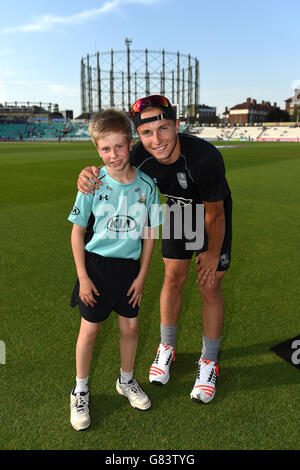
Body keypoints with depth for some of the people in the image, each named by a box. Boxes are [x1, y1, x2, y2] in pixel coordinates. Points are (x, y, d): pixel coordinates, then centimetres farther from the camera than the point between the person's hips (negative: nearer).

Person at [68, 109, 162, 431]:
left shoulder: (146, 184, -7)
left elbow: (149, 233, 1)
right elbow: (77, 232, -5)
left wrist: (141, 276, 0)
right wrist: (83, 277, -7)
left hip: (130, 266, 2)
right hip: (97, 265, -2)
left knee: (130, 327, 13)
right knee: (90, 329, 8)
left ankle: (126, 381, 40)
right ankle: (80, 392, 31)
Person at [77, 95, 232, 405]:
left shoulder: (205, 157, -38)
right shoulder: (141, 155, -25)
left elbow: (214, 215, -24)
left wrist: (212, 254, -11)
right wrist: (89, 174, -29)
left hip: (213, 215, -3)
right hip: (179, 211, 4)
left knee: (210, 287, -2)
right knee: (173, 278, 6)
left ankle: (209, 362, 20)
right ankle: (167, 348, 29)